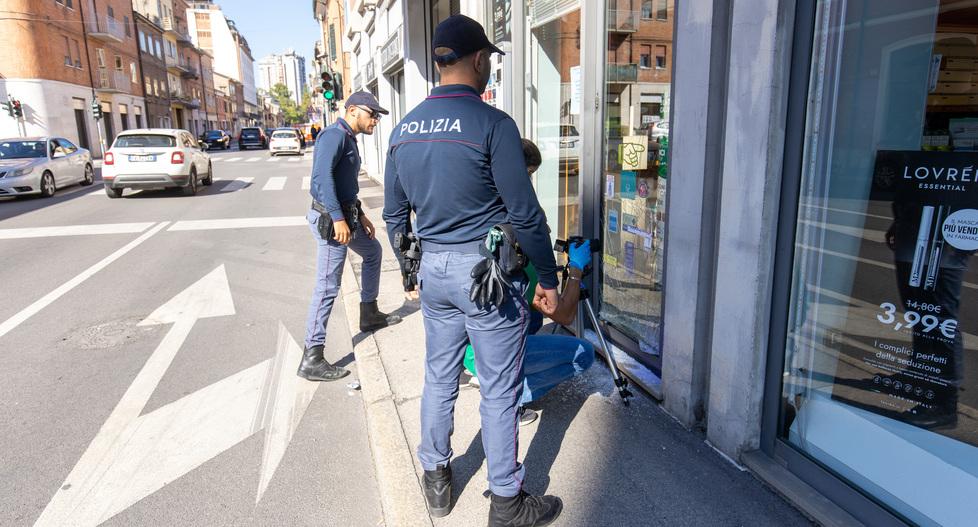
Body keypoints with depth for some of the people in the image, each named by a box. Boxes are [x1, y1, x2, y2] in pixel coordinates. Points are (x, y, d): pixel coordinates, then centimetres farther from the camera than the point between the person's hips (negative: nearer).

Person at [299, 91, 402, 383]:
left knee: (372, 251, 27)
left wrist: (359, 215, 23)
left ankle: (369, 315, 39)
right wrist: (338, 218, -30)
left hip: (346, 216, 10)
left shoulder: (349, 139, 17)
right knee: (328, 287, -10)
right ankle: (312, 359, -6)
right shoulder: (335, 135, -14)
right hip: (331, 219, -10)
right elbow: (322, 176, -27)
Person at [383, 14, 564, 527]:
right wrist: (548, 280, -4)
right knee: (499, 390, 6)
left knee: (439, 378, 19)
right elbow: (525, 213, -14)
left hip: (434, 270, 7)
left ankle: (436, 481, 35)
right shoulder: (491, 123, -14)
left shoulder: (403, 129, 7)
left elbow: (394, 213, 13)